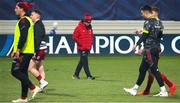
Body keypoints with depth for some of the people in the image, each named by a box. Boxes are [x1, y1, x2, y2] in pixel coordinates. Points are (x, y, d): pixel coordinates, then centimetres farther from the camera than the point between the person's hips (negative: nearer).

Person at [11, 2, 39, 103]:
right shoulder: (27, 20, 18)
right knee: (23, 73, 11)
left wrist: (18, 50, -22)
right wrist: (16, 50, 25)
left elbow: (23, 37, -23)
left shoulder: (23, 21, -14)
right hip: (28, 52, 10)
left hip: (24, 52, -10)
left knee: (15, 71, -8)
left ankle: (33, 88, -10)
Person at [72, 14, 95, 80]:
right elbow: (74, 36, -8)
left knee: (82, 61, 11)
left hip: (88, 48, 7)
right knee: (85, 62, -9)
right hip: (81, 48, -7)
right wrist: (78, 41, -21)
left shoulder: (89, 28, 12)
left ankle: (76, 75, 21)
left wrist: (91, 43, 12)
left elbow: (91, 36, 25)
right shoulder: (79, 27, -9)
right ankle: (88, 76, -11)